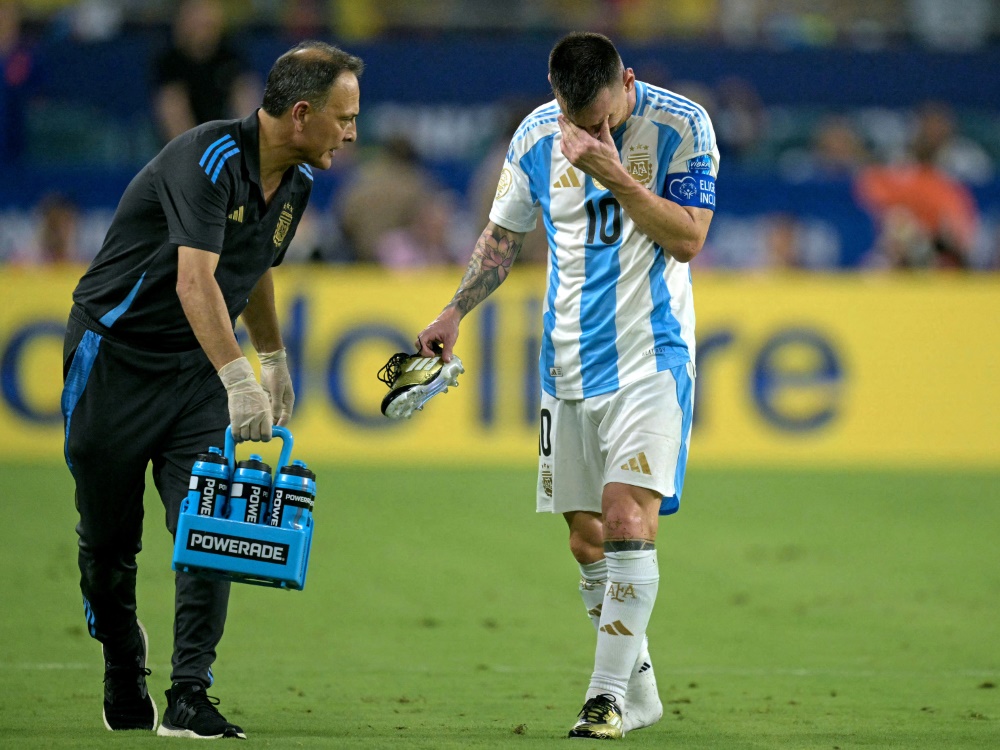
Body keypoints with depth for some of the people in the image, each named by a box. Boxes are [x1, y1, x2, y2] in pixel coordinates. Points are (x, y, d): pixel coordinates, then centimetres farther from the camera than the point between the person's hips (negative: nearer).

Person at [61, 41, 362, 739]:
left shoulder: (298, 181, 1)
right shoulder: (208, 159, -26)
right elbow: (195, 280, -38)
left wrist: (274, 357, 29)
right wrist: (237, 377, -49)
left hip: (197, 368, 6)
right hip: (115, 358, -6)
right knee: (109, 538, 7)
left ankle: (190, 699, -11)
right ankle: (124, 671, 33)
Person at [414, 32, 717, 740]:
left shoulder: (682, 125, -8)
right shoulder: (537, 136, 3)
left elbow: (688, 238, -14)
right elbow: (503, 235, 16)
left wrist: (615, 173, -21)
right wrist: (454, 313, 6)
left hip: (652, 360, -4)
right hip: (568, 362, 4)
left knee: (629, 522, -17)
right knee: (588, 538, 5)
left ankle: (609, 695, -15)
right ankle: (638, 687, 19)